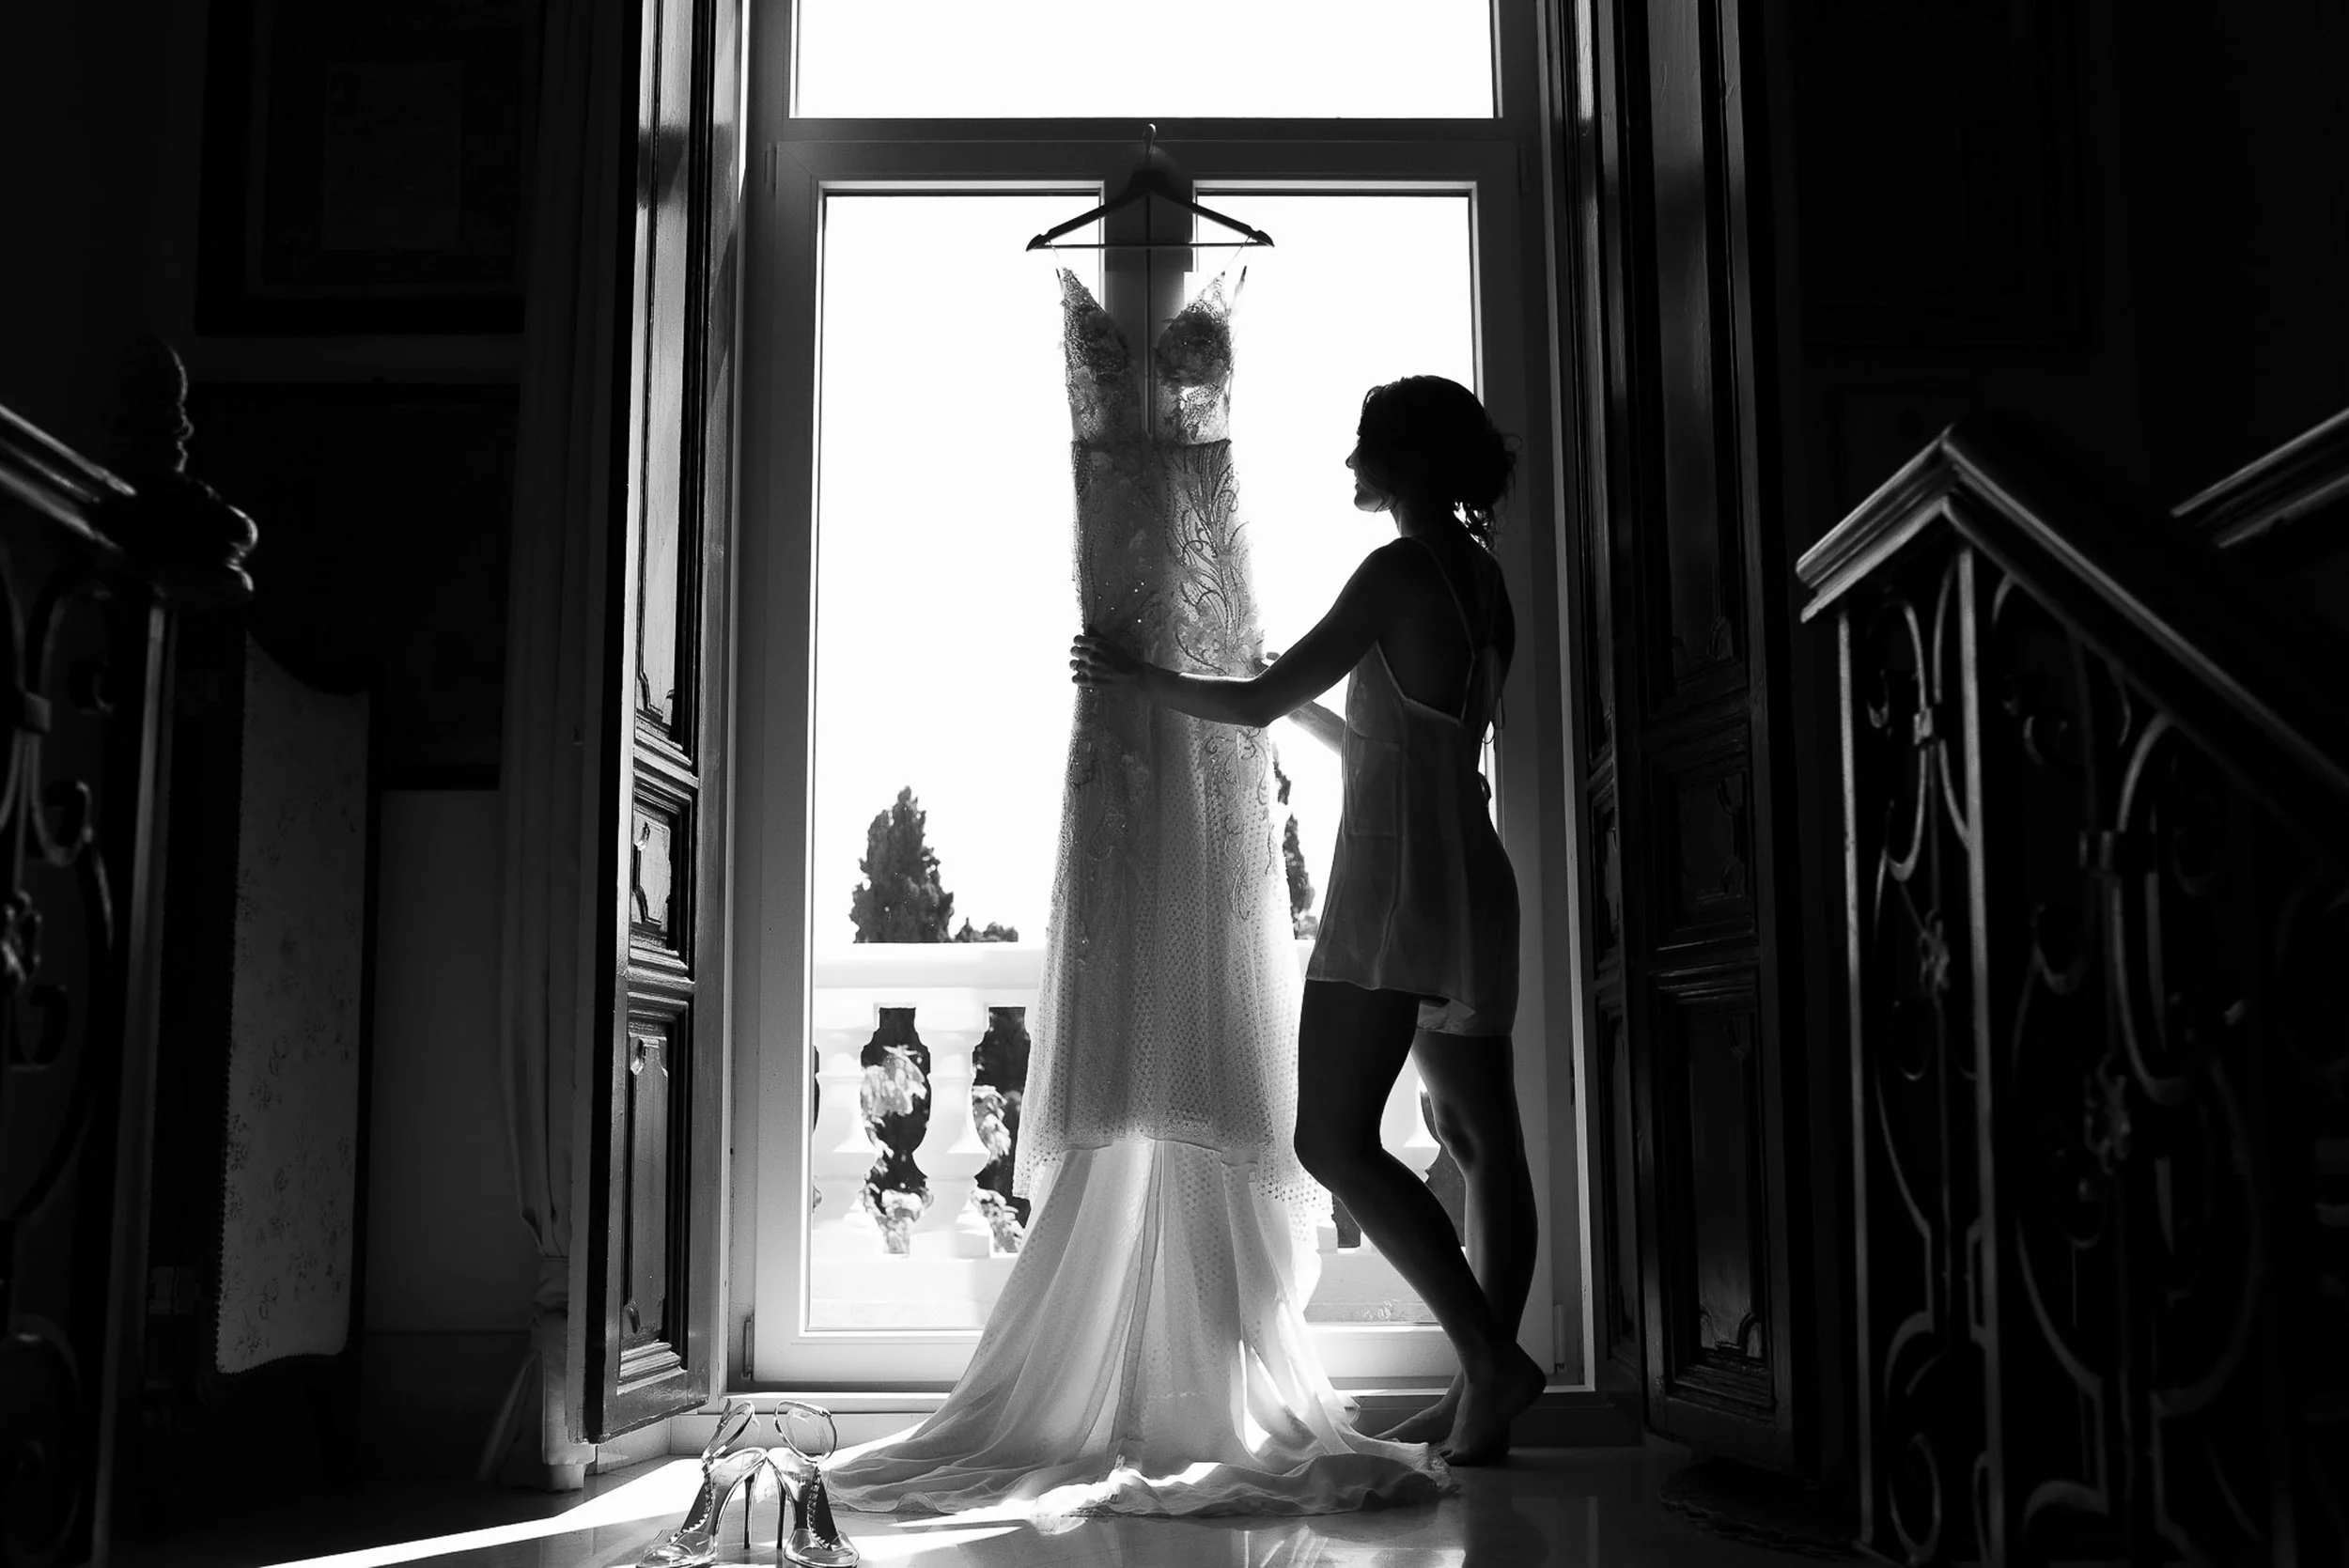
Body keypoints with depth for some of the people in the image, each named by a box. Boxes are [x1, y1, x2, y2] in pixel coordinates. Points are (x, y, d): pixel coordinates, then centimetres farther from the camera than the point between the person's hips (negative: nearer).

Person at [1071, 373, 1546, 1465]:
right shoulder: (1483, 581, 16)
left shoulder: (1401, 571, -10)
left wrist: (1133, 677, 2)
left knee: (1335, 1140, -10)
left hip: (1396, 882, -10)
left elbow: (1259, 703, -10)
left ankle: (1490, 1359, -13)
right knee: (1482, 1142, 7)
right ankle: (1483, 1391, 12)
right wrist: (1304, 703, 33)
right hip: (1469, 884, 10)